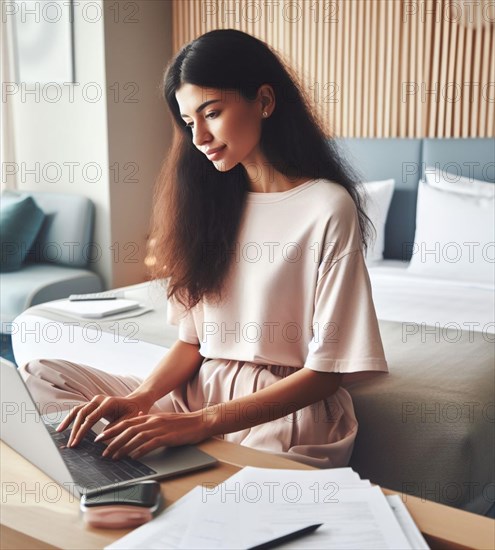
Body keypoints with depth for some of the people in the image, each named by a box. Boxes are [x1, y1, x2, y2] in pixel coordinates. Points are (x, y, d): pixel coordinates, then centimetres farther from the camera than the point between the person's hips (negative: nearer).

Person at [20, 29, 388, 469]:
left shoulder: (328, 207, -11)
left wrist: (199, 423, -22)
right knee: (40, 377, -6)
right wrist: (141, 398, -13)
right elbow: (191, 339, 7)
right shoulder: (214, 200, 9)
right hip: (204, 388, 6)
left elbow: (326, 371, -13)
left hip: (290, 410, -5)